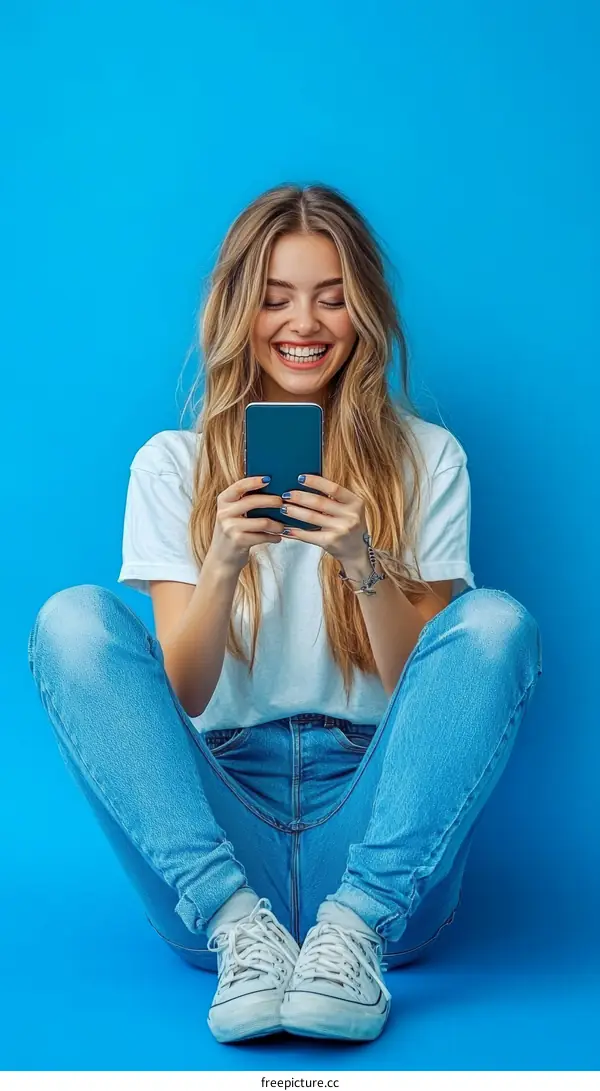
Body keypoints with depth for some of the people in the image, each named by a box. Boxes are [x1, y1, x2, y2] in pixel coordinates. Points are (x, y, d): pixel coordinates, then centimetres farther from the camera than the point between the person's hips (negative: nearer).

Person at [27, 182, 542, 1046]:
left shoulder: (427, 456, 8)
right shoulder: (173, 464, 8)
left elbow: (427, 691, 3)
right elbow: (179, 698, 1)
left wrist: (367, 565, -16)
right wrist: (223, 563, -17)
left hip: (370, 811, 0)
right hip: (223, 806, 0)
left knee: (498, 621, -22)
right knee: (72, 619, -19)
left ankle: (355, 927, -30)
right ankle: (240, 926, -30)